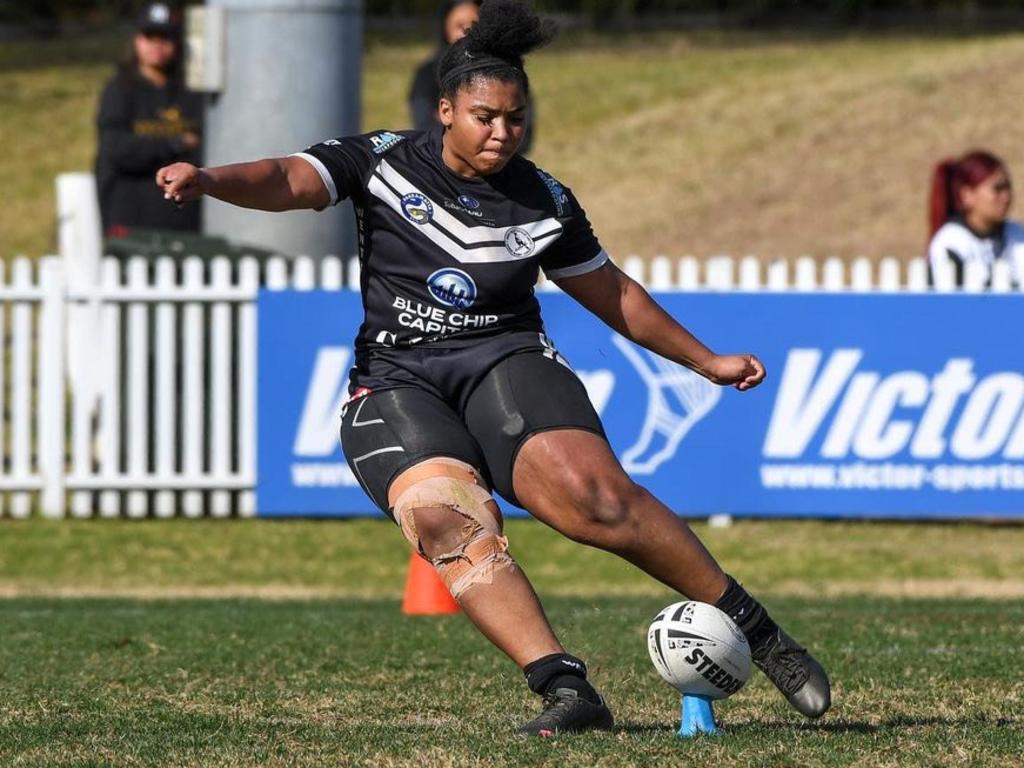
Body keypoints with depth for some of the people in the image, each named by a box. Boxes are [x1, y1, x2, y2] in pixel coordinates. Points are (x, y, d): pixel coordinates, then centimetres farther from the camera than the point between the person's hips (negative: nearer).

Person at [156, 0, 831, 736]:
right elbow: (289, 181, -11)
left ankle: (753, 628, -14)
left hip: (507, 363, 0)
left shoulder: (544, 201, 9)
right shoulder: (384, 162, 3)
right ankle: (567, 690, -36)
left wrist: (707, 362, 25)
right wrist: (206, 179, -31)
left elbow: (613, 294, 22)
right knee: (448, 520, -30)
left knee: (590, 492, -27)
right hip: (395, 384, 0)